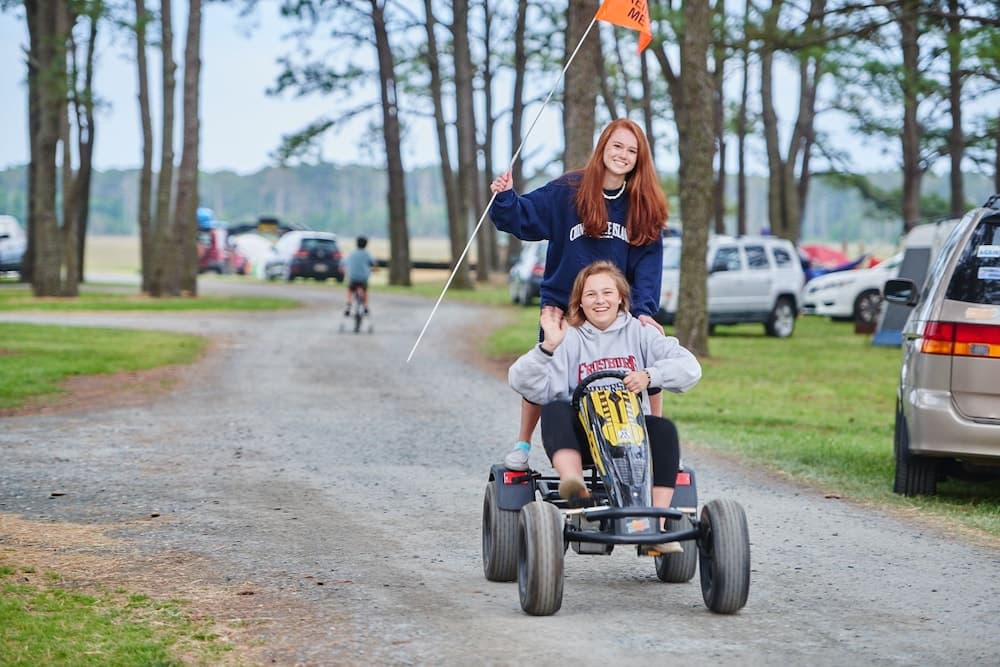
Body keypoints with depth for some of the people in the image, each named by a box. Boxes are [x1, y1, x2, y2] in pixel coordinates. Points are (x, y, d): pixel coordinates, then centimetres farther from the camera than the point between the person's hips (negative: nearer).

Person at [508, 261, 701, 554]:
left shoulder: (639, 333, 11)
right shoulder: (569, 338, 8)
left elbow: (689, 367, -3)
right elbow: (524, 384, -6)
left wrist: (649, 375, -20)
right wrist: (547, 347, -22)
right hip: (581, 436, -1)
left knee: (664, 428, -29)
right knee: (555, 411, -29)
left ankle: (657, 526, -33)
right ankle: (575, 488, -53)